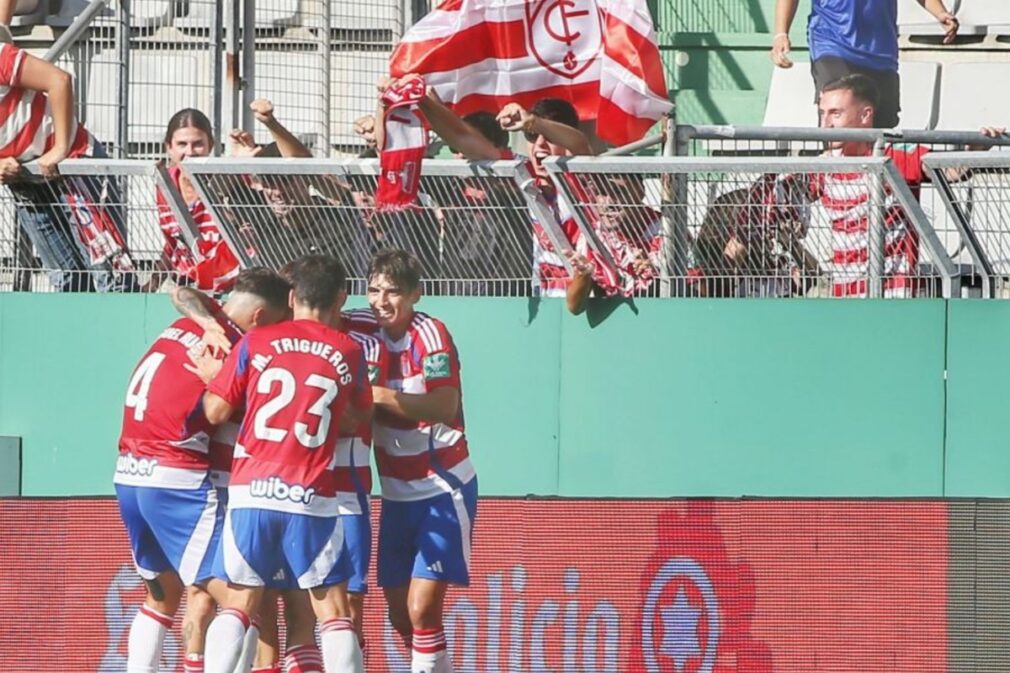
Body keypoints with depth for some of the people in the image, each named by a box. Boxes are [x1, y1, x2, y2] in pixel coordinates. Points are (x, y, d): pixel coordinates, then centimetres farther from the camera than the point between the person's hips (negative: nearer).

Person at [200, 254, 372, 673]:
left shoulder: (255, 342, 2)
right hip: (312, 497, -1)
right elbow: (357, 420, 16)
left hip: (250, 493, 1)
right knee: (333, 611, 6)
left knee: (236, 607, 10)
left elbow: (215, 411, 5)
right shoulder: (349, 353, 4)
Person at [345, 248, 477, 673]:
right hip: (397, 495, 6)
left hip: (443, 490, -6)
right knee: (400, 617, 9)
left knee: (422, 608, -15)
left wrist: (379, 395, -35)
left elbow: (444, 407, -27)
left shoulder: (430, 334, -16)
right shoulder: (365, 329, -1)